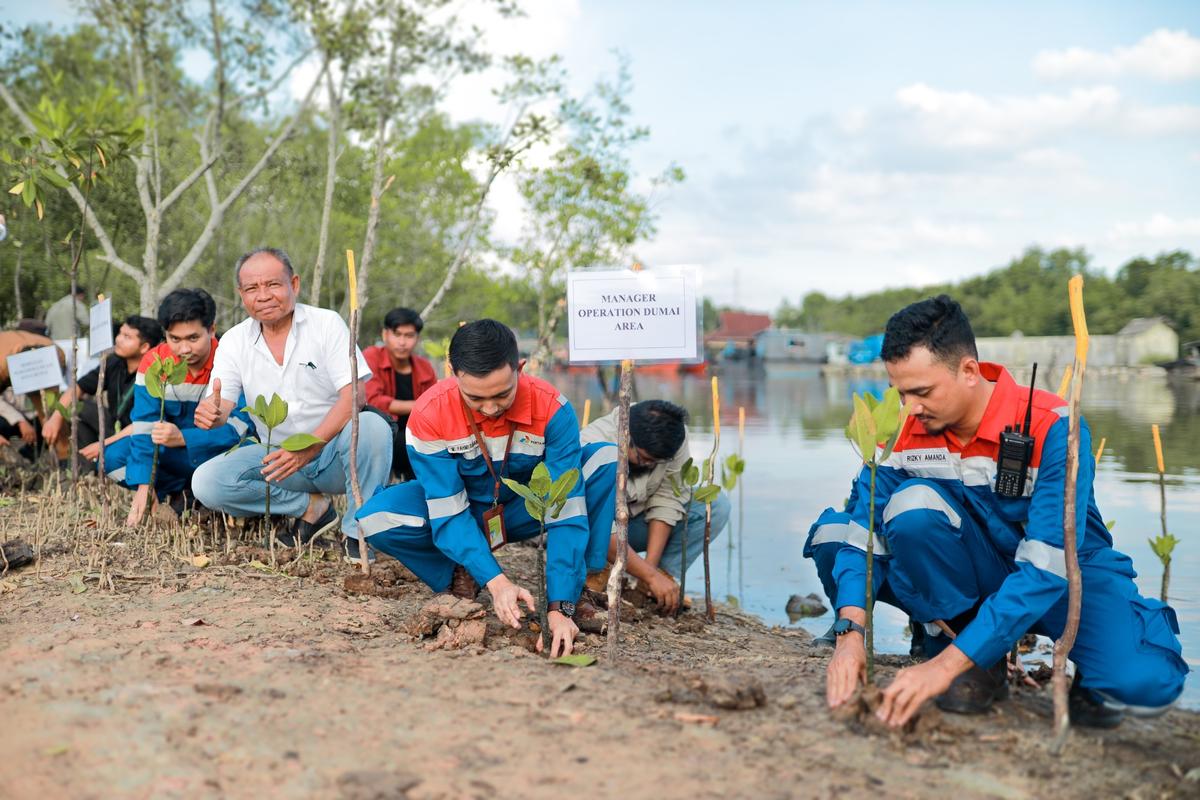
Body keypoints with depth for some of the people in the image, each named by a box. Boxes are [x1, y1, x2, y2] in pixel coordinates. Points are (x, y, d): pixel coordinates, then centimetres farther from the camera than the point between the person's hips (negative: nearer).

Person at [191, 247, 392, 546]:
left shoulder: (327, 323, -7)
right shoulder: (234, 341, 2)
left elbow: (355, 394, -18)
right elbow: (221, 404, -6)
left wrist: (309, 448, -31)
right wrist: (212, 413, -34)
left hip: (333, 453, -3)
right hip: (279, 456, 3)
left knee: (371, 425, -34)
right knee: (206, 482, -20)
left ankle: (358, 531, -15)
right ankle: (310, 507, -5)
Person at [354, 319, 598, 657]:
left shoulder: (552, 409, -29)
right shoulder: (428, 415, -28)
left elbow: (566, 512, -31)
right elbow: (448, 514, -26)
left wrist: (559, 608, -40)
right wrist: (496, 581, -42)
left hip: (526, 509, 0)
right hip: (463, 505, 1)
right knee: (376, 520, -30)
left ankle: (585, 588, -19)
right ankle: (458, 578, -4)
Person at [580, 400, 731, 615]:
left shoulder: (673, 438, -18)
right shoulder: (593, 442, -32)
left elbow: (667, 500, -16)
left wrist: (651, 565, -24)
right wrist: (651, 575, -35)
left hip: (635, 523, 5)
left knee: (717, 504, -13)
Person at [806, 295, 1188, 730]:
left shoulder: (1052, 428, -26)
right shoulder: (905, 428, -12)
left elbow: (1046, 567, -32)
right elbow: (863, 521, -14)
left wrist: (946, 665, -39)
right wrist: (851, 631, -31)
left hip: (1067, 572, -3)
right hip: (975, 574, 3)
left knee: (1142, 681, -33)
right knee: (912, 503, -28)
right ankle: (981, 667, -11)